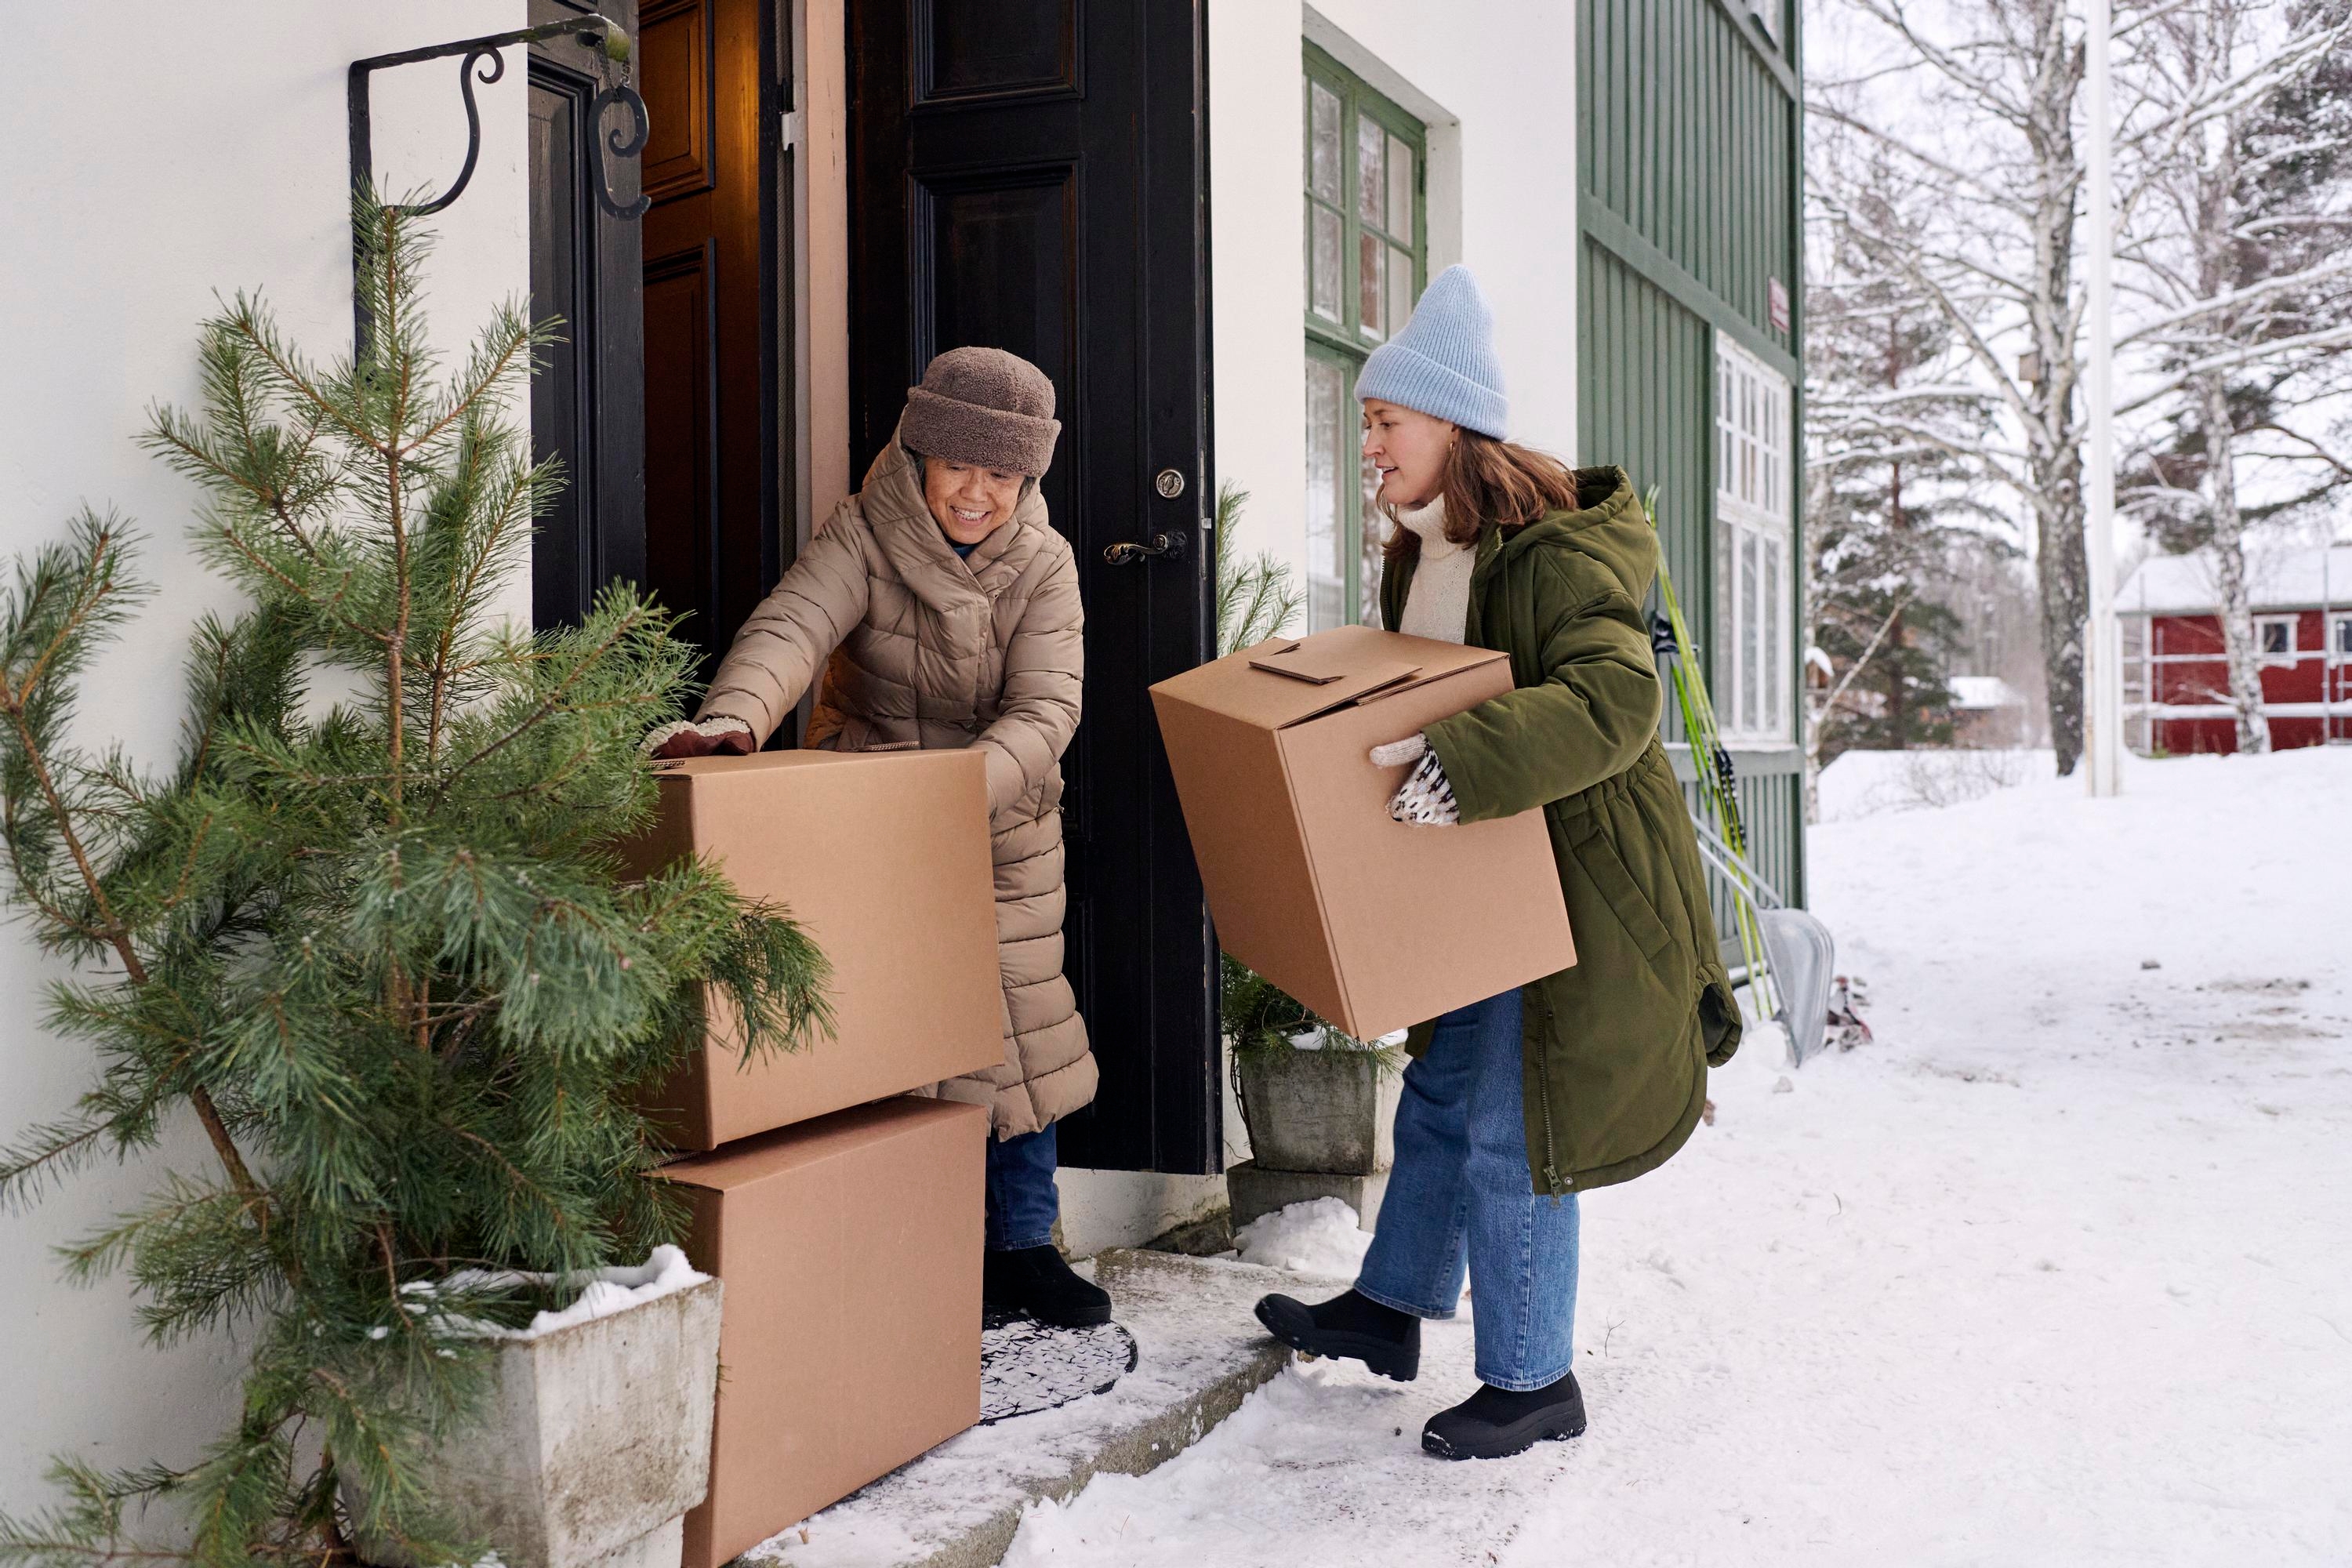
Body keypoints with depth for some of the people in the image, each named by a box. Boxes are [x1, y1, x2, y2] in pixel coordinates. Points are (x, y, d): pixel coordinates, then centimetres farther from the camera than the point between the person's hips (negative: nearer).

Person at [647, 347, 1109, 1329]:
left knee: (1019, 1029, 6)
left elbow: (1044, 710, -21)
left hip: (1003, 831, 2)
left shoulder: (1043, 565, -8)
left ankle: (1022, 1246, 21)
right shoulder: (864, 536, -13)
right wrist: (733, 719, -53)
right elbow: (791, 628, -31)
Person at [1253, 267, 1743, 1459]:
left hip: (1573, 878, -9)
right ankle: (1389, 1307, 36)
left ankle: (1532, 1382, 15)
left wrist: (1461, 764, -46)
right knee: (1440, 1092, 19)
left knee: (1507, 1125, -2)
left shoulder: (1555, 551, -21)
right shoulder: (1420, 550, 9)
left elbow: (1613, 700, -36)